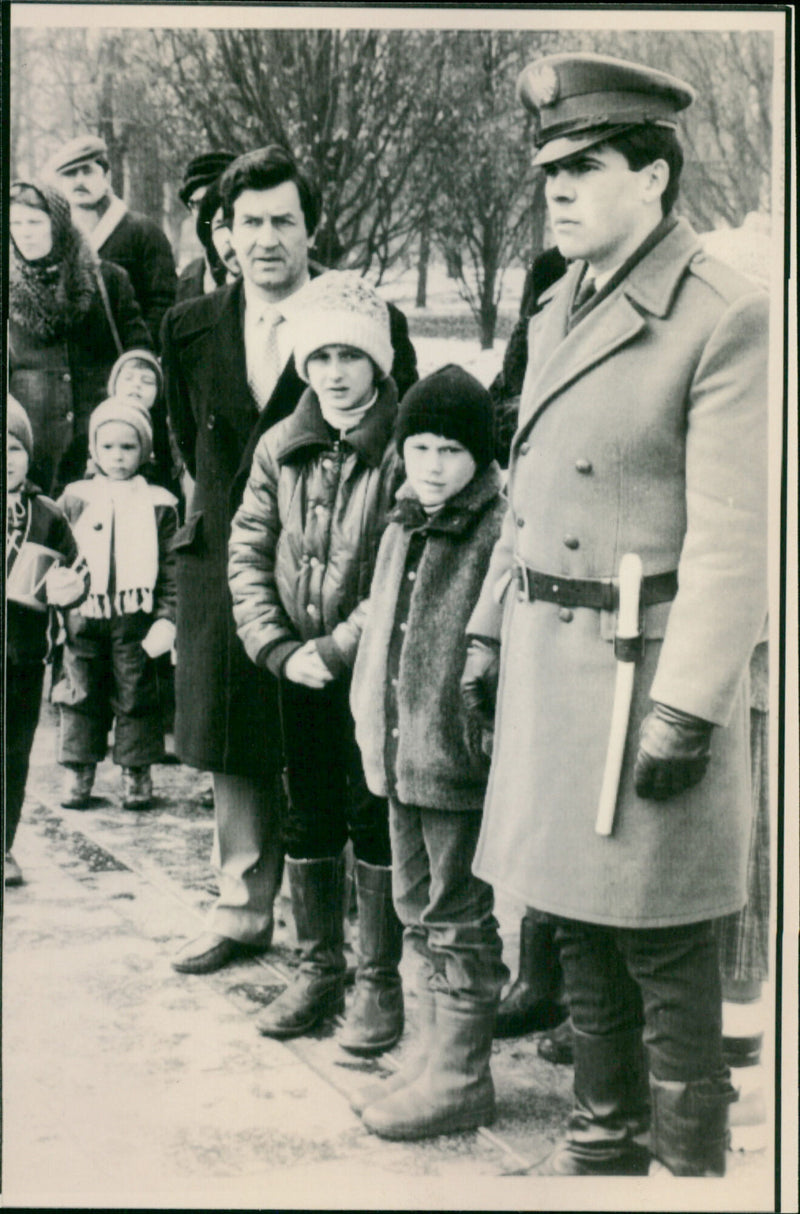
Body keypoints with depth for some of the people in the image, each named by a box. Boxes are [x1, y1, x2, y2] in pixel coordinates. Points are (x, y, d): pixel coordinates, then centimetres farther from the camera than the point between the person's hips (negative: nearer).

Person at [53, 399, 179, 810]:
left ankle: (137, 773, 15)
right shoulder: (75, 498, 8)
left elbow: (171, 567, 3)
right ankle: (78, 772, 15)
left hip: (135, 618, -1)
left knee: (136, 695, 4)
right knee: (81, 695, 5)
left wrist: (166, 618, -4)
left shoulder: (158, 504, 5)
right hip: (84, 618, 1)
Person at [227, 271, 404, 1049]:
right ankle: (318, 970, 27)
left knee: (376, 820, 3)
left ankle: (380, 983, 16)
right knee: (308, 819, 13)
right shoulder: (280, 447, 3)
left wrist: (339, 648, -15)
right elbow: (247, 553, 4)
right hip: (300, 669, 5)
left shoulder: (404, 448, -12)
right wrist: (277, 647, -6)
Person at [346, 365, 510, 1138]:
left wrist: (486, 732, -19)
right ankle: (432, 1054, 30)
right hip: (404, 755, 9)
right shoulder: (402, 529, 12)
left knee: (460, 918, 2)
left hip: (461, 760, -9)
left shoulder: (500, 533, -15)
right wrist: (373, 725, 18)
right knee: (419, 910, 17)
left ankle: (460, 1080, 13)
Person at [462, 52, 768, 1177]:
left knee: (662, 948, 3)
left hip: (646, 662, -7)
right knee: (576, 921, 17)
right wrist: (490, 629, 15)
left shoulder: (724, 318, -13)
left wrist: (686, 710, -20)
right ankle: (605, 1133, 33)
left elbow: (733, 537, -17)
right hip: (546, 662, 8)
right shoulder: (559, 309, 12)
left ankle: (694, 1161, 20)